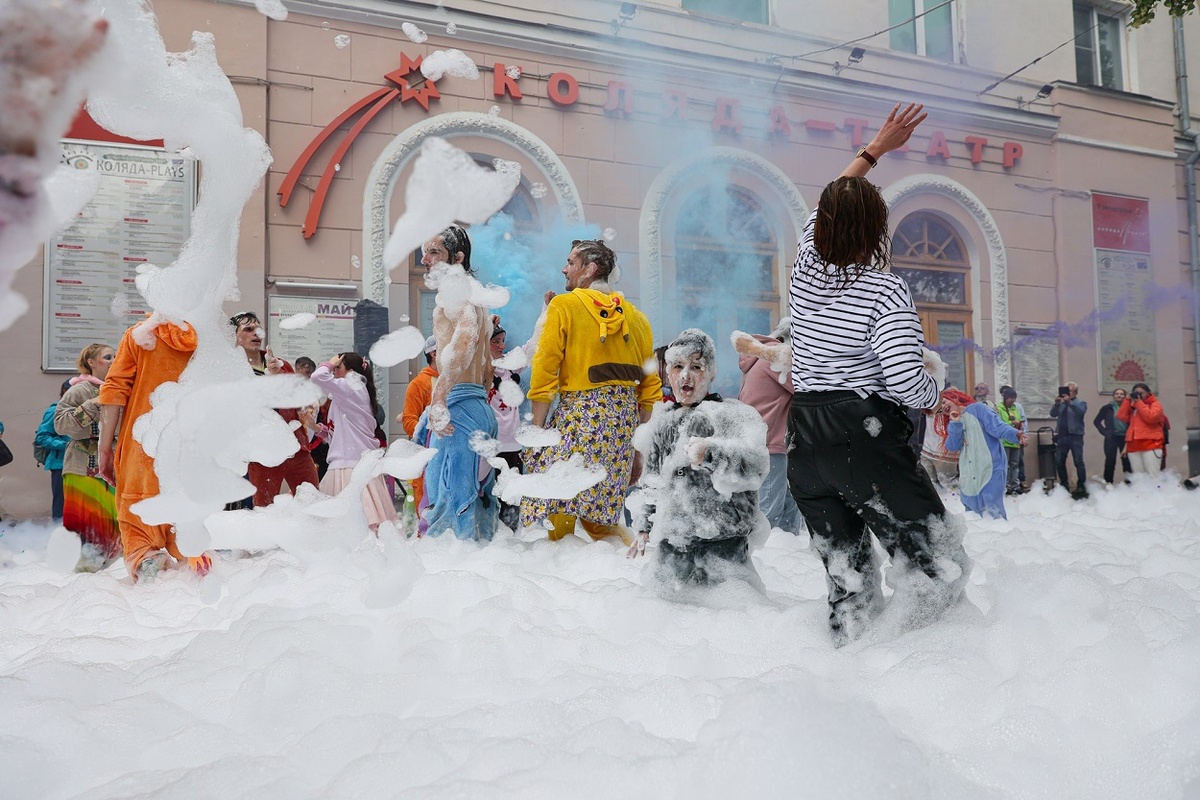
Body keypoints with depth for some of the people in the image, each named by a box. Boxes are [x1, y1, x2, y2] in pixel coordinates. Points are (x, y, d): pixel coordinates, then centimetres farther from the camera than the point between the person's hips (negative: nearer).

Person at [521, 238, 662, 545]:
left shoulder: (564, 305, 0)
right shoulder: (636, 316, 15)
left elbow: (544, 373, -7)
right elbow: (650, 386, 14)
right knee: (599, 516, 15)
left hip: (579, 413, -6)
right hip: (624, 422, 6)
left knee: (554, 521, -1)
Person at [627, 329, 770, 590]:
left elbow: (757, 465, -23)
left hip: (724, 542, -5)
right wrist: (644, 528, 21)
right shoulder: (661, 423, 13)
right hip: (671, 543, 5)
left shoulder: (734, 415, -5)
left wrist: (712, 452, -38)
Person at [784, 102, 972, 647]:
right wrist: (935, 385, 4)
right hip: (867, 441, -7)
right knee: (941, 569, -2)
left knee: (849, 583, 13)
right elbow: (906, 384, -19)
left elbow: (827, 209, 26)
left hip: (805, 444, 7)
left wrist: (876, 148, 34)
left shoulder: (804, 272, 7)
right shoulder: (886, 291, -10)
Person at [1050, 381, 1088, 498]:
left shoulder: (1081, 403, 5)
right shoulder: (1061, 404, 16)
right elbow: (1053, 414, 5)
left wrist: (1069, 402, -25)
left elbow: (1081, 411, -16)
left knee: (1078, 462, -7)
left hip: (1075, 436, -5)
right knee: (1059, 462, 6)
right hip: (1062, 436, 5)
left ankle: (1081, 486, -5)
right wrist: (1056, 403, -12)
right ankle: (1064, 484, 15)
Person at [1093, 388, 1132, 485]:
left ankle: (1128, 481, 7)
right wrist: (1105, 432, 0)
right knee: (1110, 461, -1)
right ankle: (1108, 483, 4)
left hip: (1125, 438, 1)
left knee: (1127, 460, 0)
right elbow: (1097, 421, 8)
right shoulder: (1107, 408, 3)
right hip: (1112, 438, -1)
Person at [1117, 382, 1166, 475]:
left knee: (1153, 476, -11)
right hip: (1133, 446, 5)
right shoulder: (1132, 406, 20)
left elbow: (1151, 417, -12)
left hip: (1151, 445, -5)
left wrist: (1139, 402, -6)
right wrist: (1128, 400, 5)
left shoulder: (1155, 404, 6)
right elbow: (1121, 417, 5)